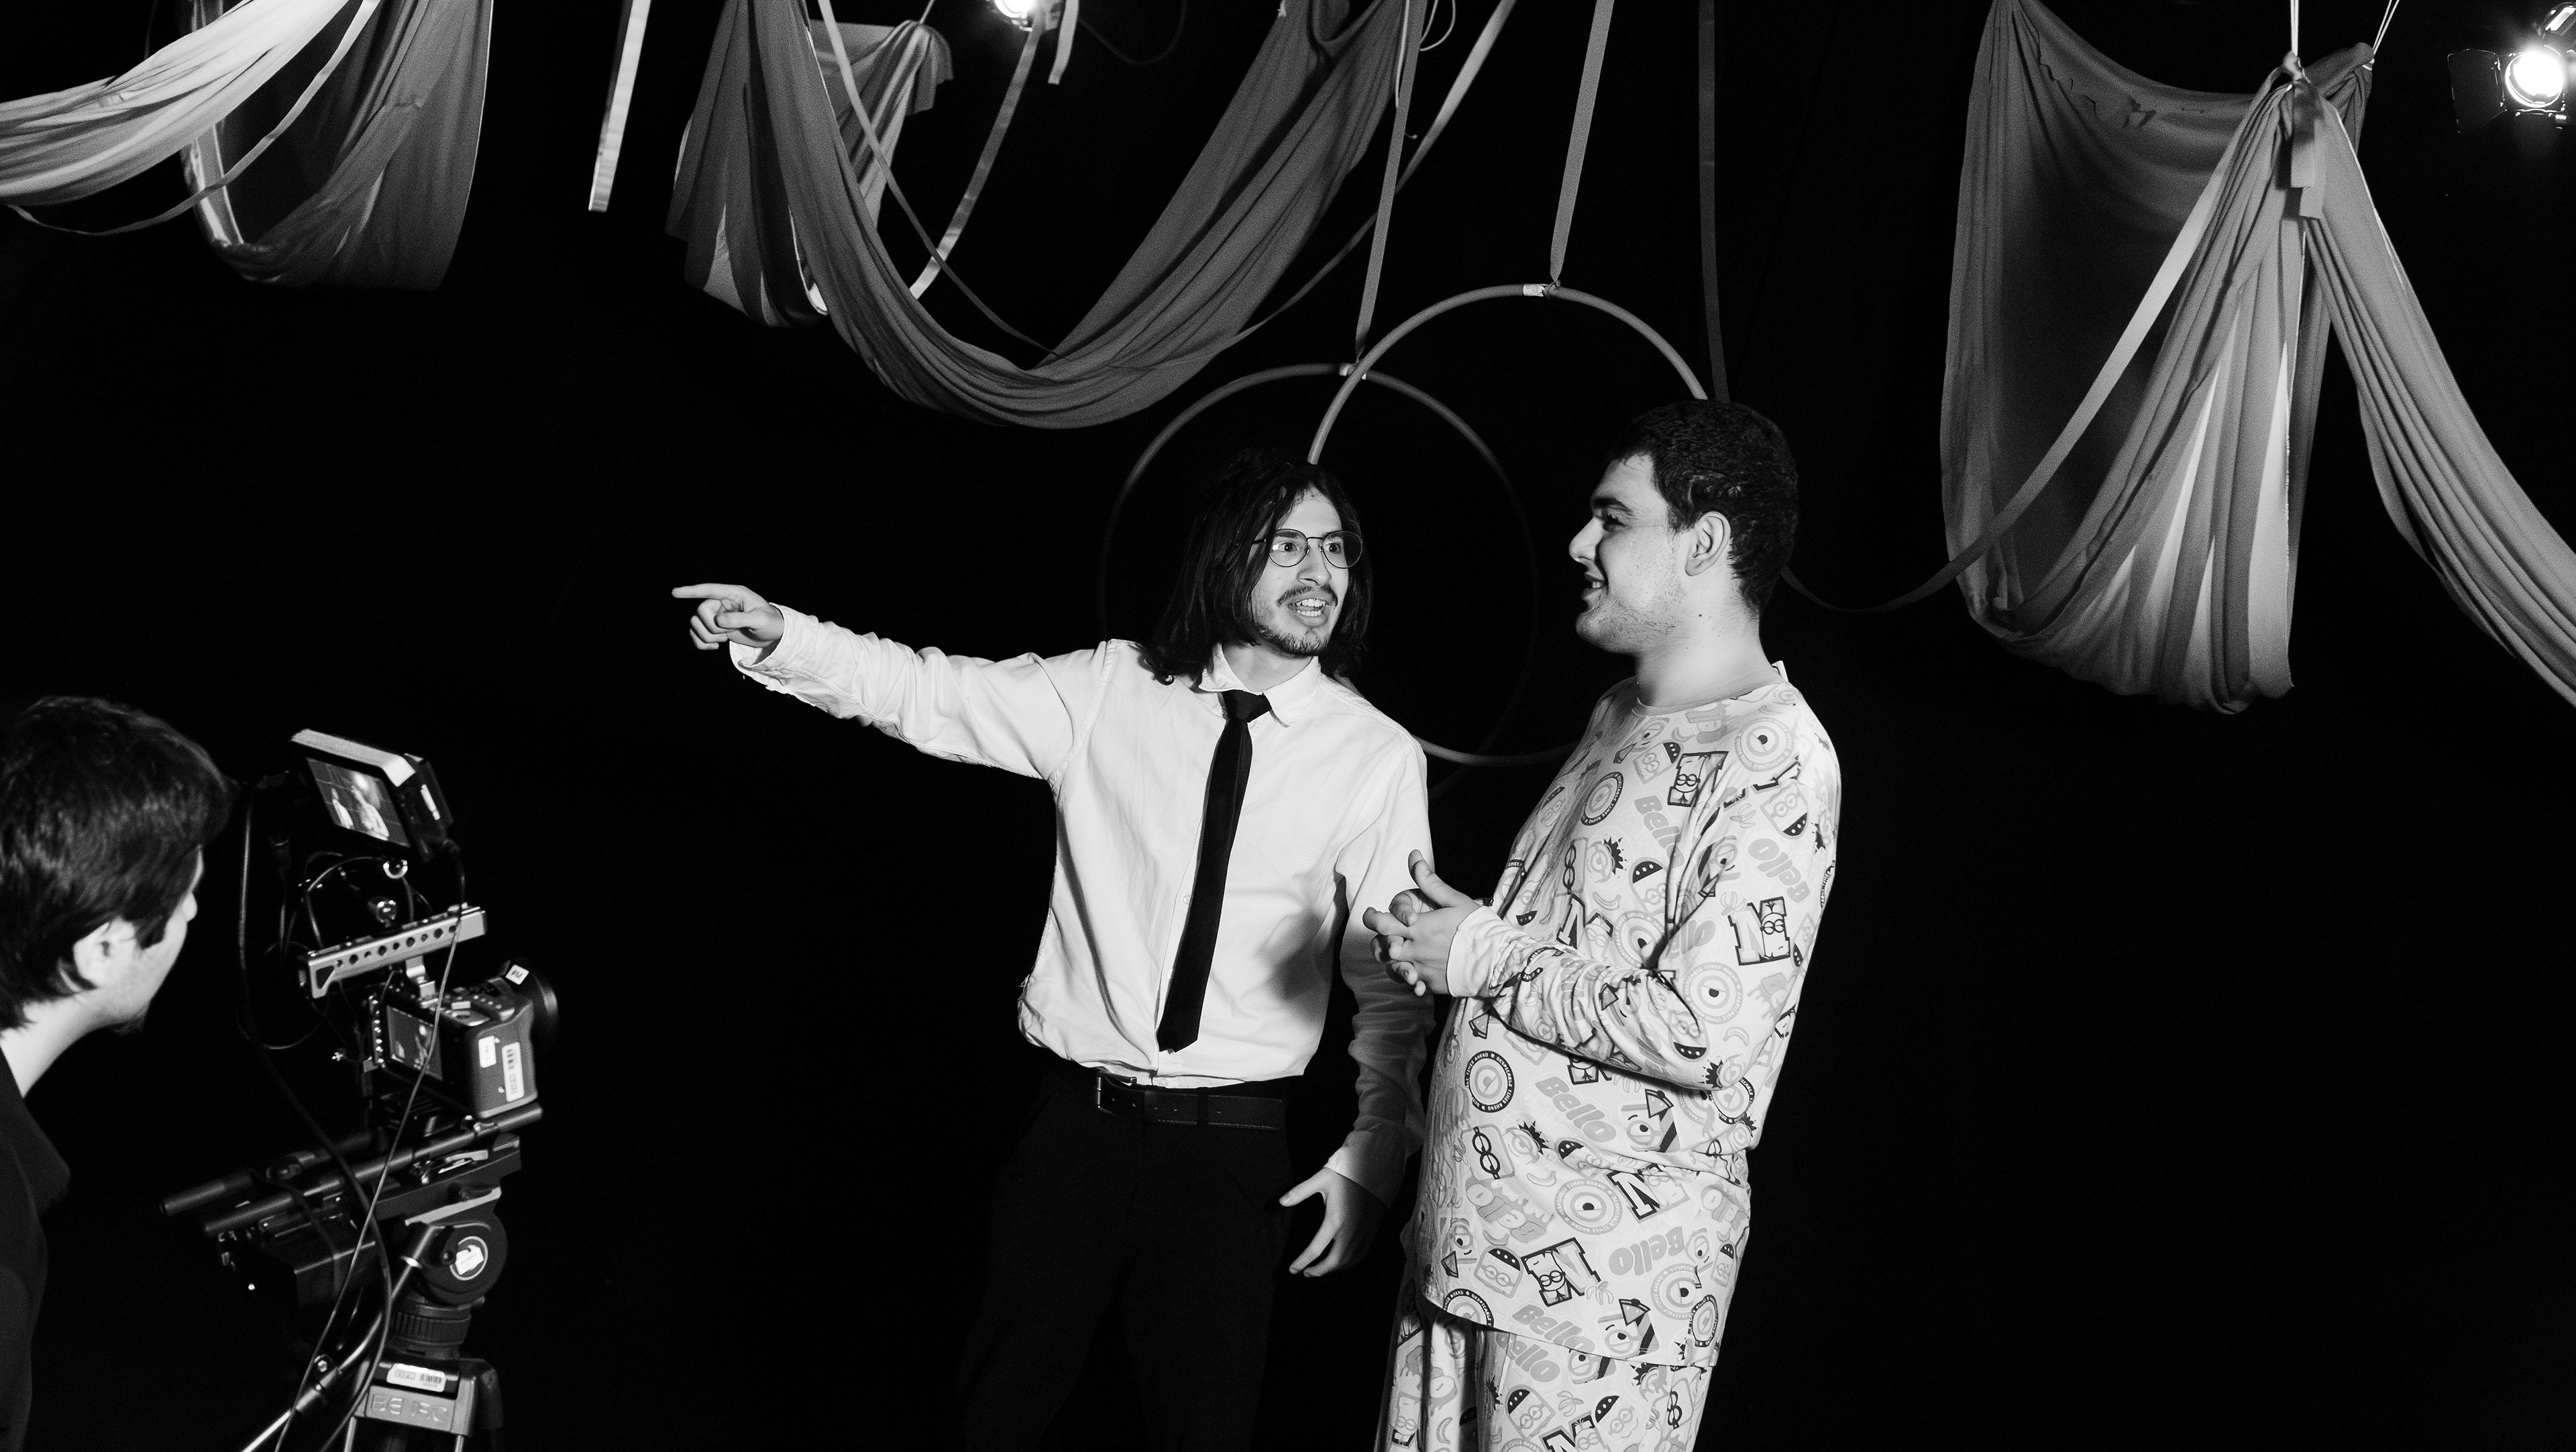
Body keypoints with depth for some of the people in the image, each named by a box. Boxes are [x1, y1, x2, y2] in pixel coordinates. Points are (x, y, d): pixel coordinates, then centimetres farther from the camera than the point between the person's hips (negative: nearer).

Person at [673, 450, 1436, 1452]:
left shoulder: (1380, 759, -3)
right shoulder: (1108, 691, 0)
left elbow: (1396, 985, -1)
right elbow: (927, 694, -1)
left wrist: (1372, 1160, -5)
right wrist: (778, 638, -15)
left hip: (1230, 1150, -1)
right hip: (1076, 1123, 1)